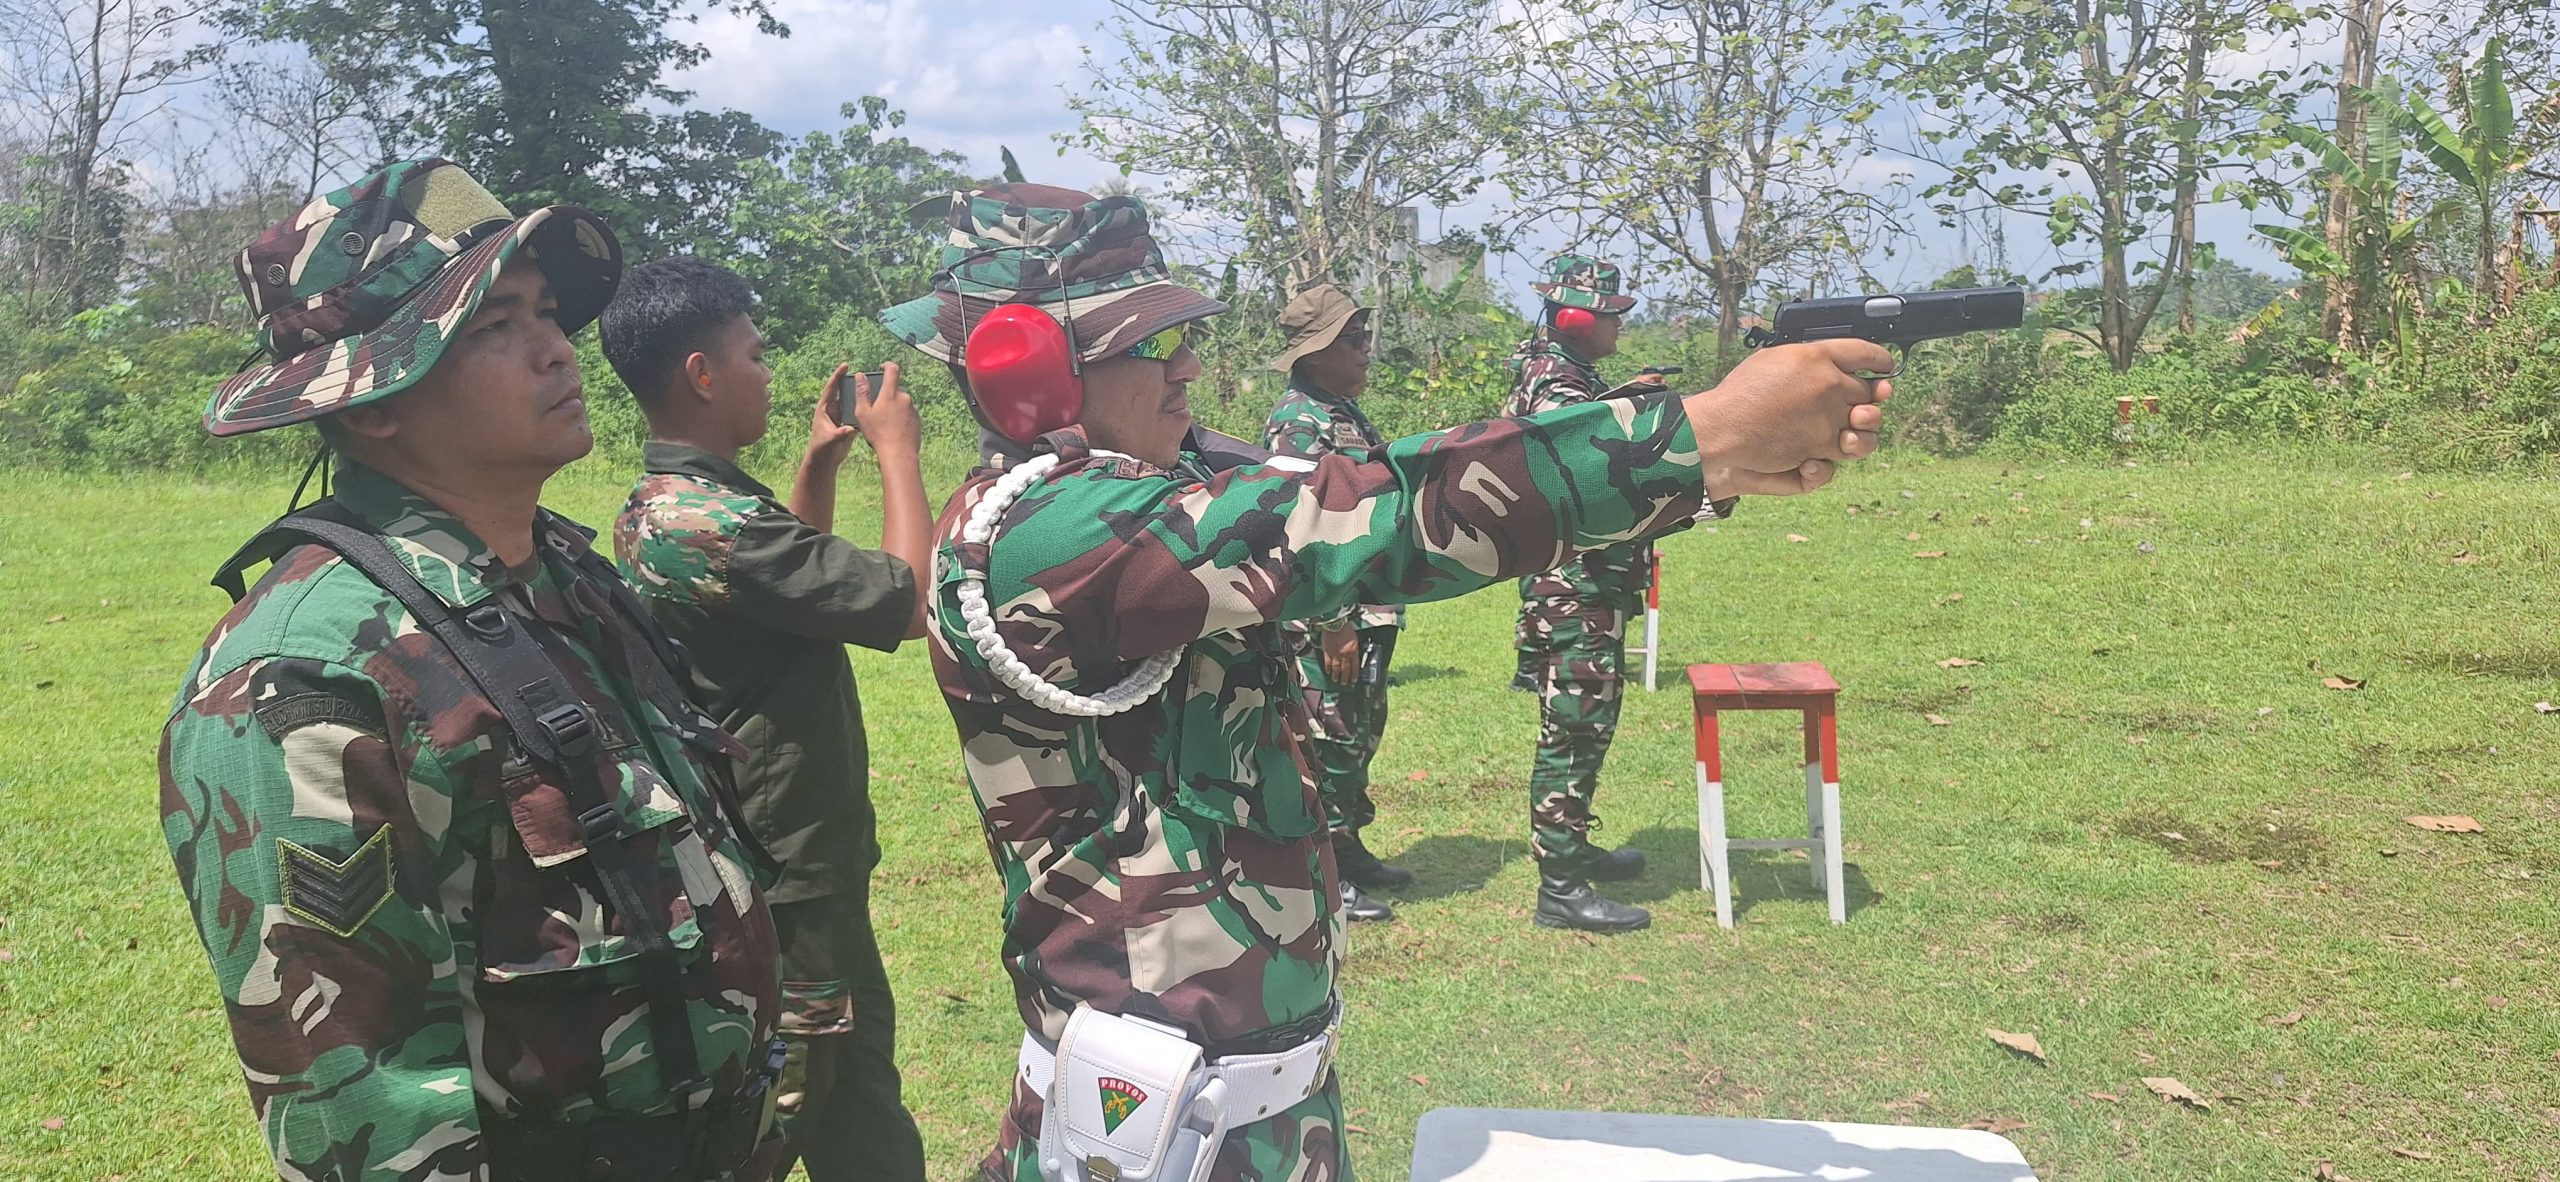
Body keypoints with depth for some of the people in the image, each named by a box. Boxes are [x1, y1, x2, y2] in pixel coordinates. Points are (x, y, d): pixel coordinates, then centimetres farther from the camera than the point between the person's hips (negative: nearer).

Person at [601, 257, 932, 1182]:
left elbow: (792, 574, 25)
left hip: (801, 869, 10)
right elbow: (911, 603, -24)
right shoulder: (710, 522, -25)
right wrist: (897, 449, -11)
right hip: (785, 892, -10)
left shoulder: (659, 508, 7)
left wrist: (820, 463, 14)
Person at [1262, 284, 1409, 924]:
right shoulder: (1297, 423, -17)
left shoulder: (1346, 414, 14)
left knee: (1360, 734, 18)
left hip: (1370, 612, 10)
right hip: (1327, 621, -10)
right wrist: (1333, 627, -23)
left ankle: (1348, 850, 32)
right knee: (1327, 741, -2)